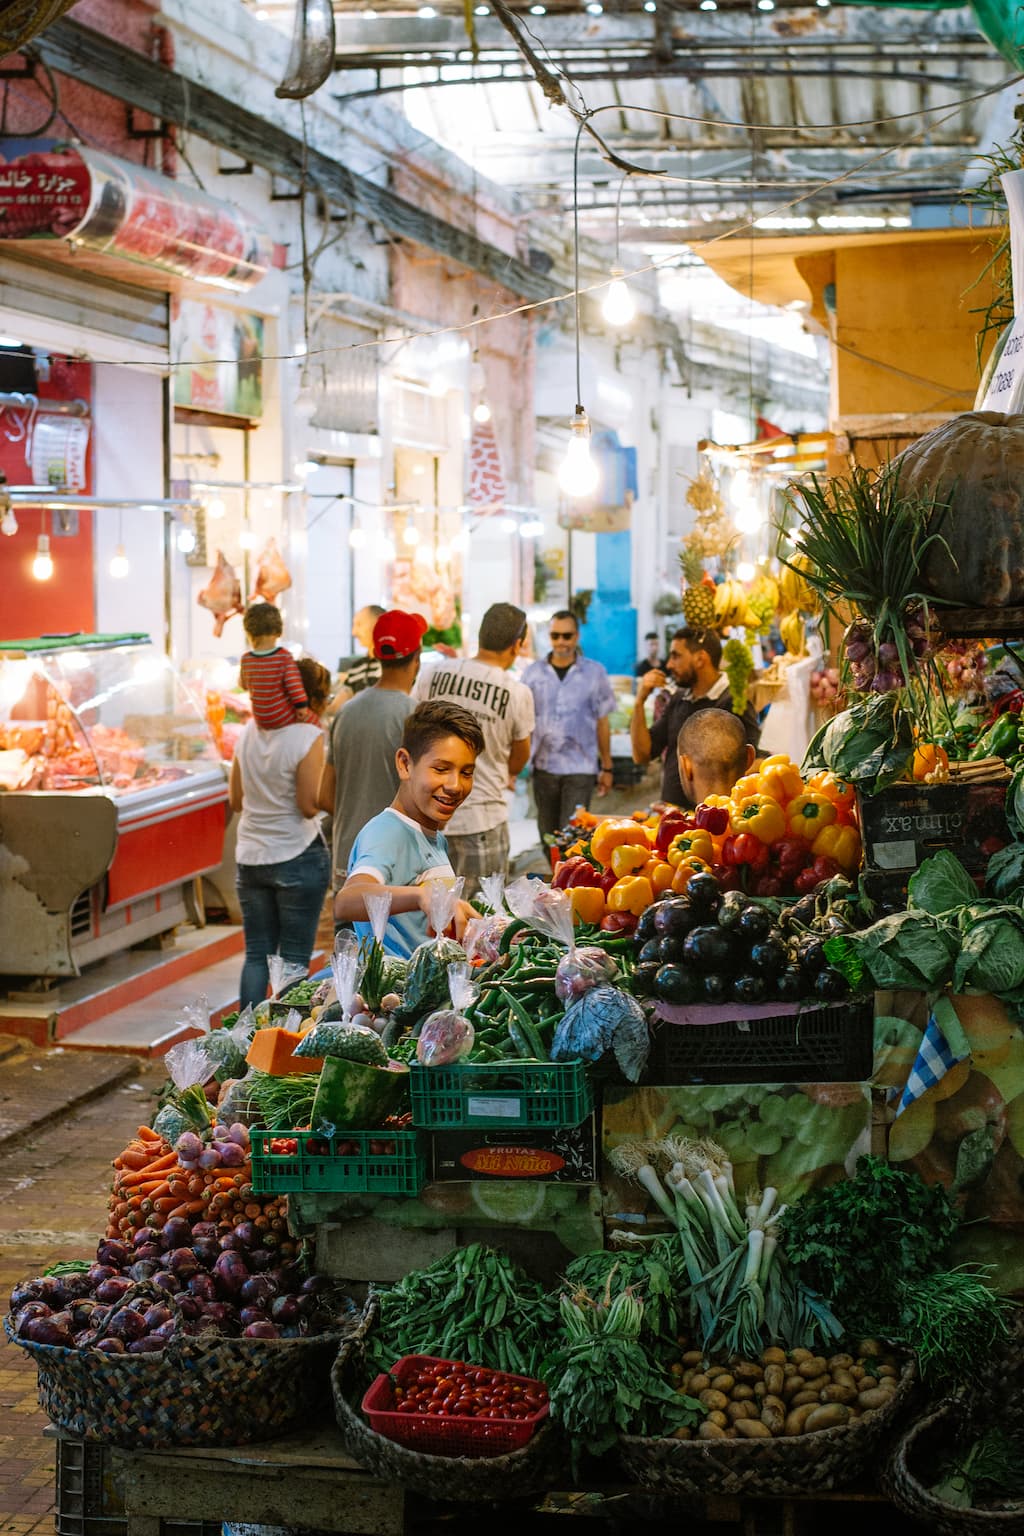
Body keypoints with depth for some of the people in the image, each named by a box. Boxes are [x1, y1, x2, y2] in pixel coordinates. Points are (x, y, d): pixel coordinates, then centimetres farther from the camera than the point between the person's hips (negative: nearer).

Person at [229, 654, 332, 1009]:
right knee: (294, 958, 3)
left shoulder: (249, 732, 5)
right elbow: (309, 806, -16)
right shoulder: (308, 737, -14)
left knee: (257, 954, 12)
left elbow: (236, 800, 11)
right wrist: (325, 782, 1)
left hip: (250, 857, 6)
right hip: (298, 857, -6)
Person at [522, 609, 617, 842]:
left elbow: (602, 722, 5)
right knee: (548, 837, 12)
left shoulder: (594, 672, 0)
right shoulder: (533, 673, 3)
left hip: (580, 768, -2)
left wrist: (607, 768, 5)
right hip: (544, 768, 3)